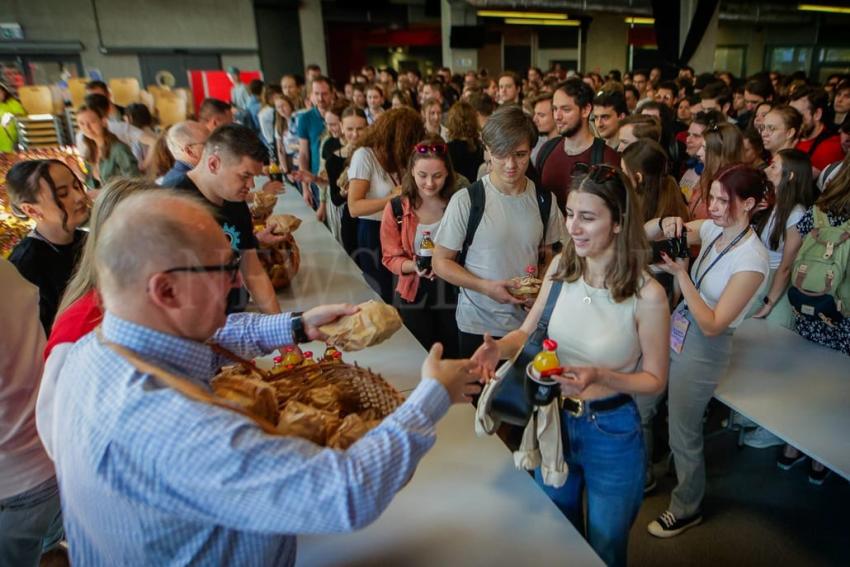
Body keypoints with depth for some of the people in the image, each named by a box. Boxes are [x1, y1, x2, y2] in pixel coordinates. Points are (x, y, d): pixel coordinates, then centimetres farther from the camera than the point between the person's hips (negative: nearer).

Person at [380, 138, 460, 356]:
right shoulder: (396, 209, -8)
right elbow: (390, 258, -4)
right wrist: (413, 266, -23)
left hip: (451, 295, 1)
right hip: (413, 298, 0)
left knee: (452, 359, 14)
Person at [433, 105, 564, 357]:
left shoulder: (544, 200, -2)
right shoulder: (465, 201, -13)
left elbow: (549, 256, 11)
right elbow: (441, 262, -8)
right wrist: (486, 286, -20)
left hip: (530, 323, 3)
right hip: (477, 327, -3)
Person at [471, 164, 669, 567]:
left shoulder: (647, 295, -21)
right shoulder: (561, 268, -9)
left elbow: (655, 379, -11)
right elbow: (528, 332, 2)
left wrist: (601, 377, -28)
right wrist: (500, 347, -19)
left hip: (610, 433, -4)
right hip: (553, 421, 4)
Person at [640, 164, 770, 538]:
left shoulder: (752, 260, -22)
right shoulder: (712, 229, -4)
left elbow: (712, 325, -22)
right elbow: (647, 234, 1)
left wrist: (680, 274, -28)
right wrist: (665, 223, -21)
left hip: (703, 350, -7)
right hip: (674, 331, 7)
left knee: (683, 436, 9)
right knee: (637, 409, 18)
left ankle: (687, 509, 36)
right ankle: (640, 478, 43)